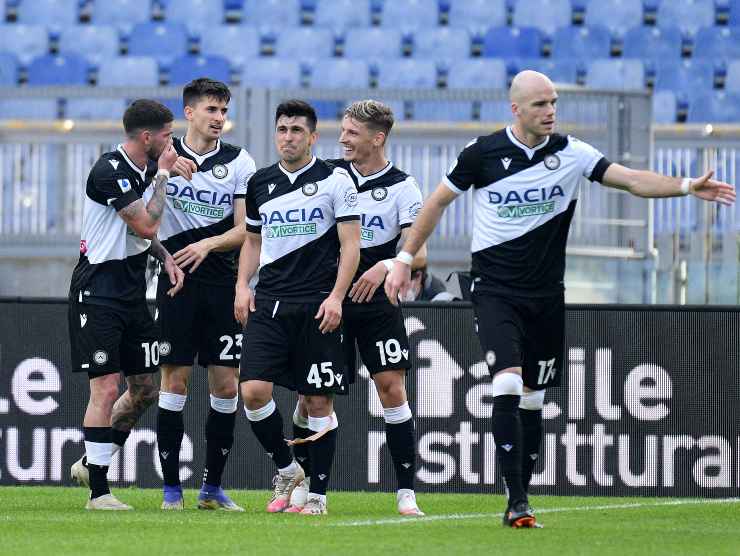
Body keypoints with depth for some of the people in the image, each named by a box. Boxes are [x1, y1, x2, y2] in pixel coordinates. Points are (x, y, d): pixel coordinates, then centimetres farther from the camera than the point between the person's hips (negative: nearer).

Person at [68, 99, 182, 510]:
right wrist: (163, 175, -12)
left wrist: (166, 257, 5)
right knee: (106, 388, -12)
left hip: (132, 292, 9)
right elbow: (147, 225, -21)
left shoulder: (145, 171, 11)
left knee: (144, 390, 10)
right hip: (98, 292, -9)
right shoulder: (110, 172, -18)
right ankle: (98, 492, -8)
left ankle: (89, 464, 25)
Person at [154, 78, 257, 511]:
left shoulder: (239, 162, 5)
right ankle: (172, 487, 1)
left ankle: (213, 487, 9)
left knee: (226, 385, 0)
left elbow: (245, 229, 1)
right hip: (176, 280, -1)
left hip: (222, 284, 1)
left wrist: (207, 245, -17)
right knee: (175, 380, -4)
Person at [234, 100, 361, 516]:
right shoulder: (261, 183, 12)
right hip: (269, 303, 4)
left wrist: (336, 297, -14)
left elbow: (351, 245, -4)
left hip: (318, 305, -4)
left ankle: (318, 493, 8)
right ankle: (286, 468, 10)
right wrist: (243, 285, 8)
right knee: (254, 390, -11)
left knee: (319, 402, 0)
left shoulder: (335, 180, -1)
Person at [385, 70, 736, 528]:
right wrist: (405, 259, 7)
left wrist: (688, 186, -26)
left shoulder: (571, 153, -3)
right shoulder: (483, 153, -7)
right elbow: (439, 201, 6)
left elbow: (633, 180, -11)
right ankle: (517, 501, -19)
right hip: (495, 291, -3)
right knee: (508, 386, -19)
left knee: (532, 399, 9)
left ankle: (520, 498, 21)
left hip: (545, 296, 3)